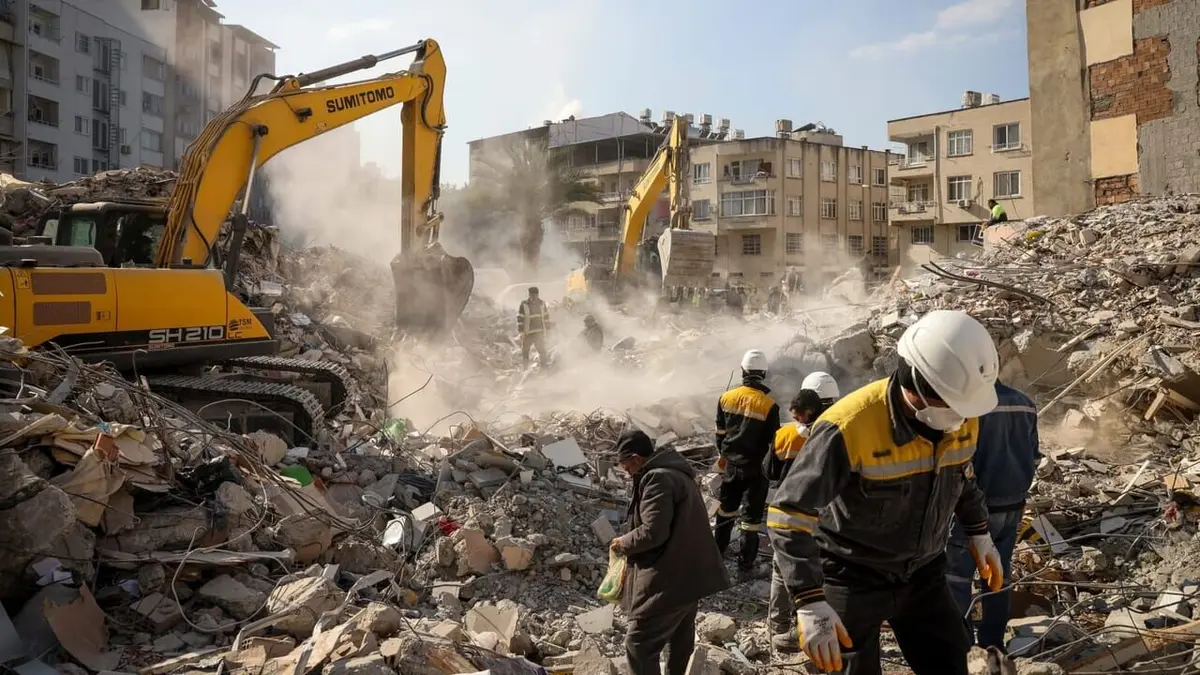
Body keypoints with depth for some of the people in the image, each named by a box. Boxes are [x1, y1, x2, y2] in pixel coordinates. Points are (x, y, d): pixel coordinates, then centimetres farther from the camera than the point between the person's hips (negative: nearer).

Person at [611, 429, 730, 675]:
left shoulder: (657, 479, -19)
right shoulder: (676, 472, 14)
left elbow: (653, 532, -25)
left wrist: (624, 543, -7)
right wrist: (631, 542, 13)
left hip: (669, 579, -11)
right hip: (690, 573, 11)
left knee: (639, 645, -4)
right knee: (680, 638, 23)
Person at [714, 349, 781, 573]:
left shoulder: (727, 398, -5)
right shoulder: (769, 405, -17)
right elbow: (774, 441, -10)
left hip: (732, 463, 4)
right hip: (757, 467, -4)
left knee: (726, 507, 23)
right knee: (752, 514, 7)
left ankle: (718, 549, 35)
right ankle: (746, 562, 14)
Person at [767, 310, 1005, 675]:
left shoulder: (962, 417, -10)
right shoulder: (849, 429, -32)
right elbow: (789, 514, -30)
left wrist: (979, 534, 16)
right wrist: (810, 602, -34)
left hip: (923, 573, 6)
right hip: (854, 578, -6)